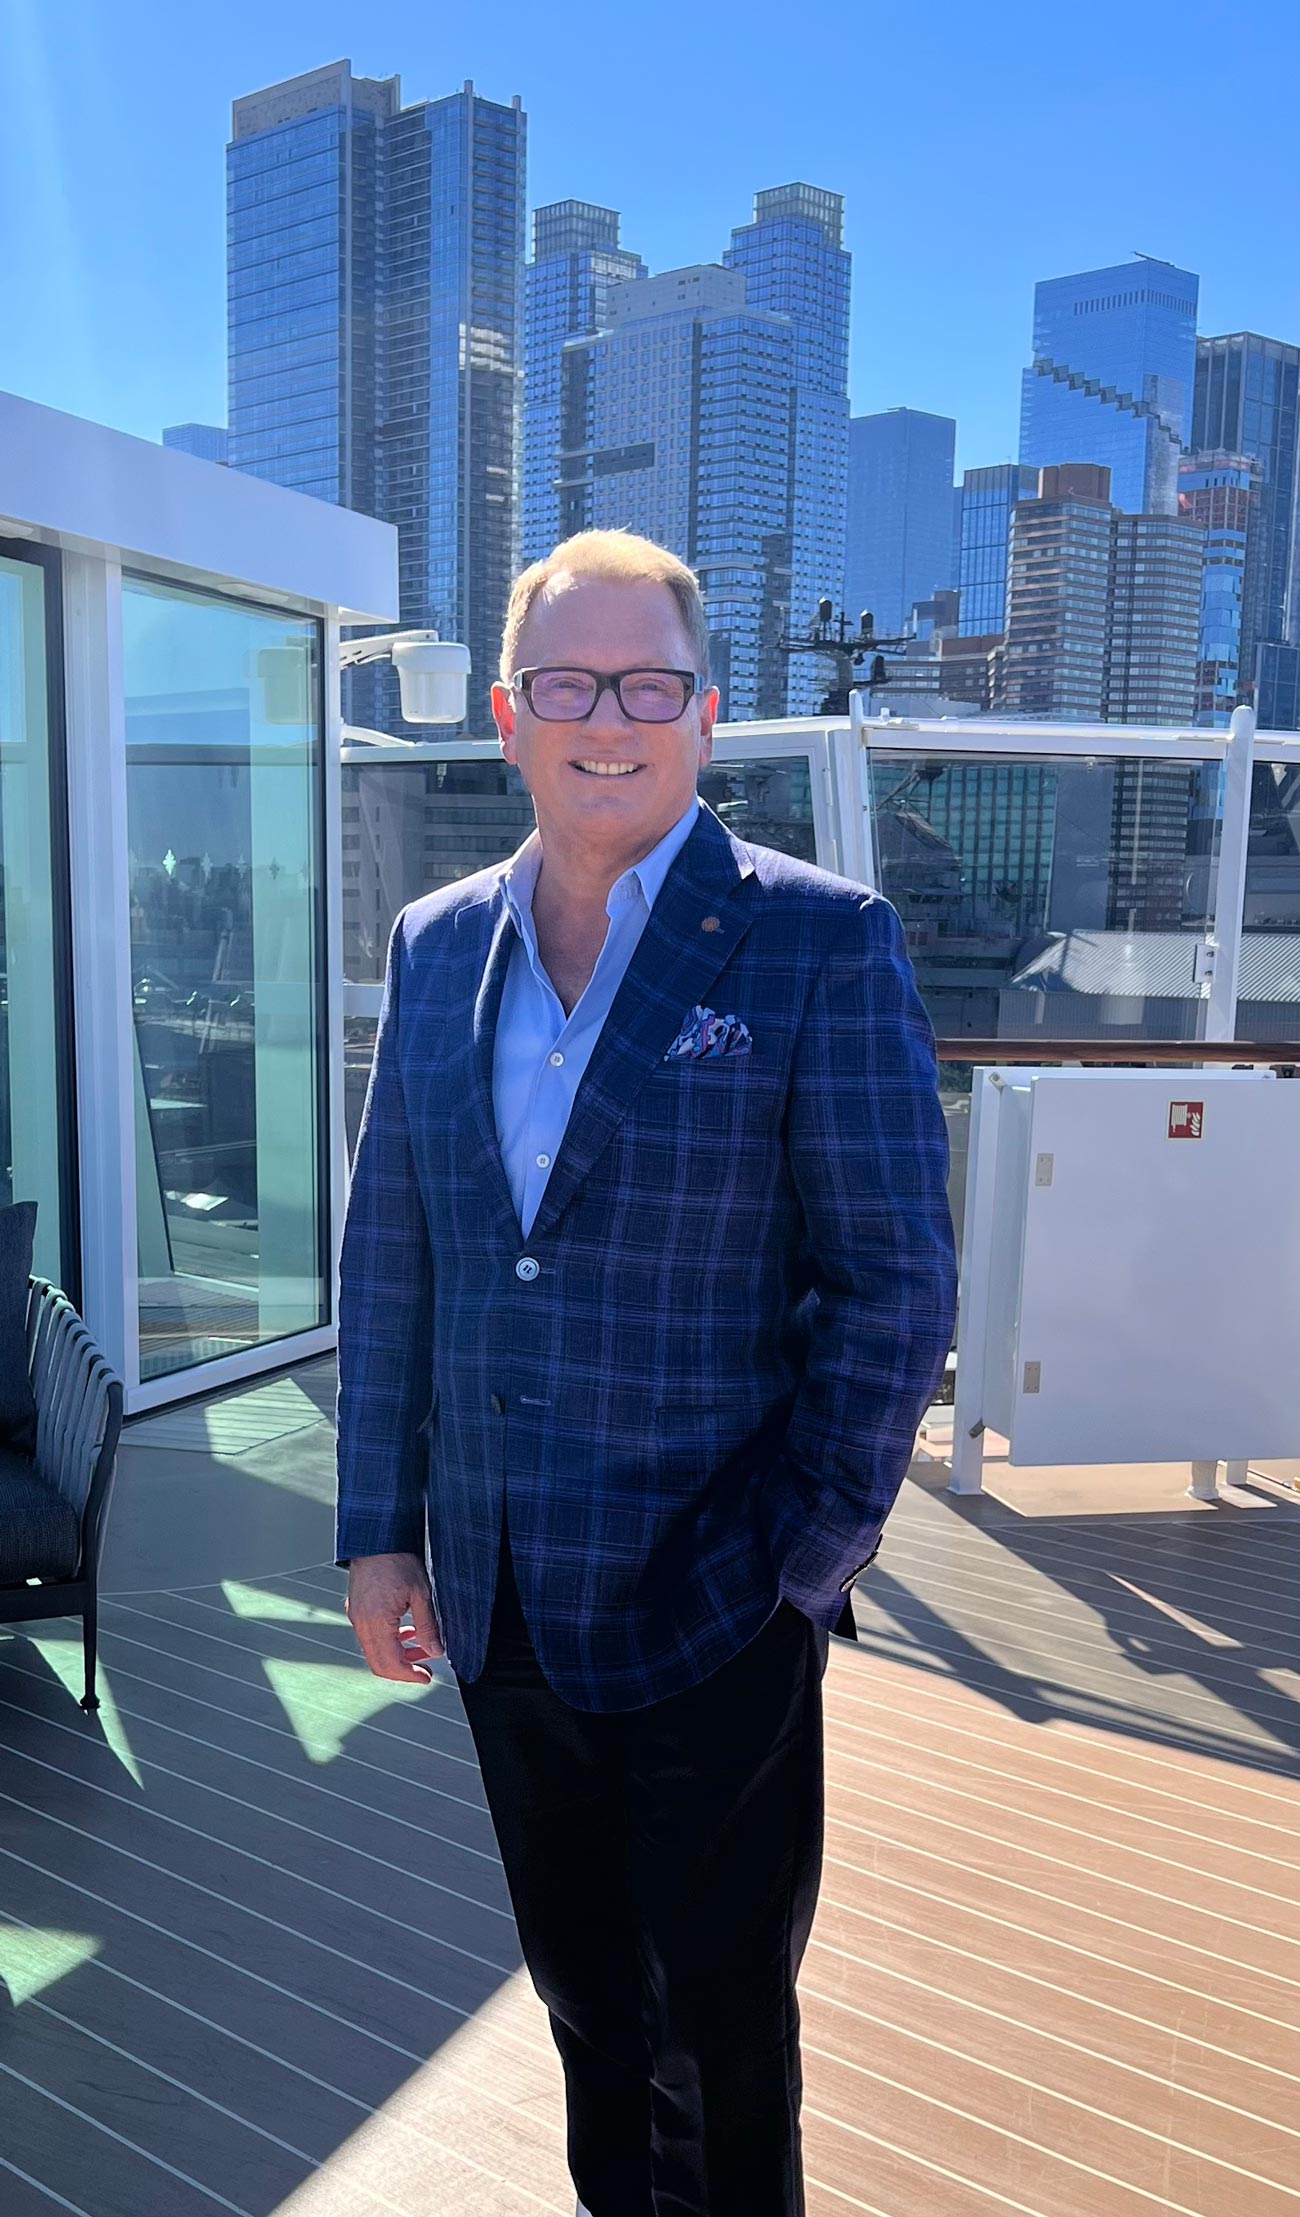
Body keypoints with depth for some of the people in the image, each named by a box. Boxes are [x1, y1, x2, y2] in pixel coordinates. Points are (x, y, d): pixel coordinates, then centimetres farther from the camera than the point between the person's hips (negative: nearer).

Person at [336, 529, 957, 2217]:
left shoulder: (822, 942, -12)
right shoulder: (437, 946, 3)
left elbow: (898, 1282, -11)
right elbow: (387, 1251, 6)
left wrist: (807, 1566, -12)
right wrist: (379, 1527, 6)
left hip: (712, 1615, -4)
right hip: (498, 1603, 5)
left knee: (719, 2031, 17)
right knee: (579, 1985, 26)